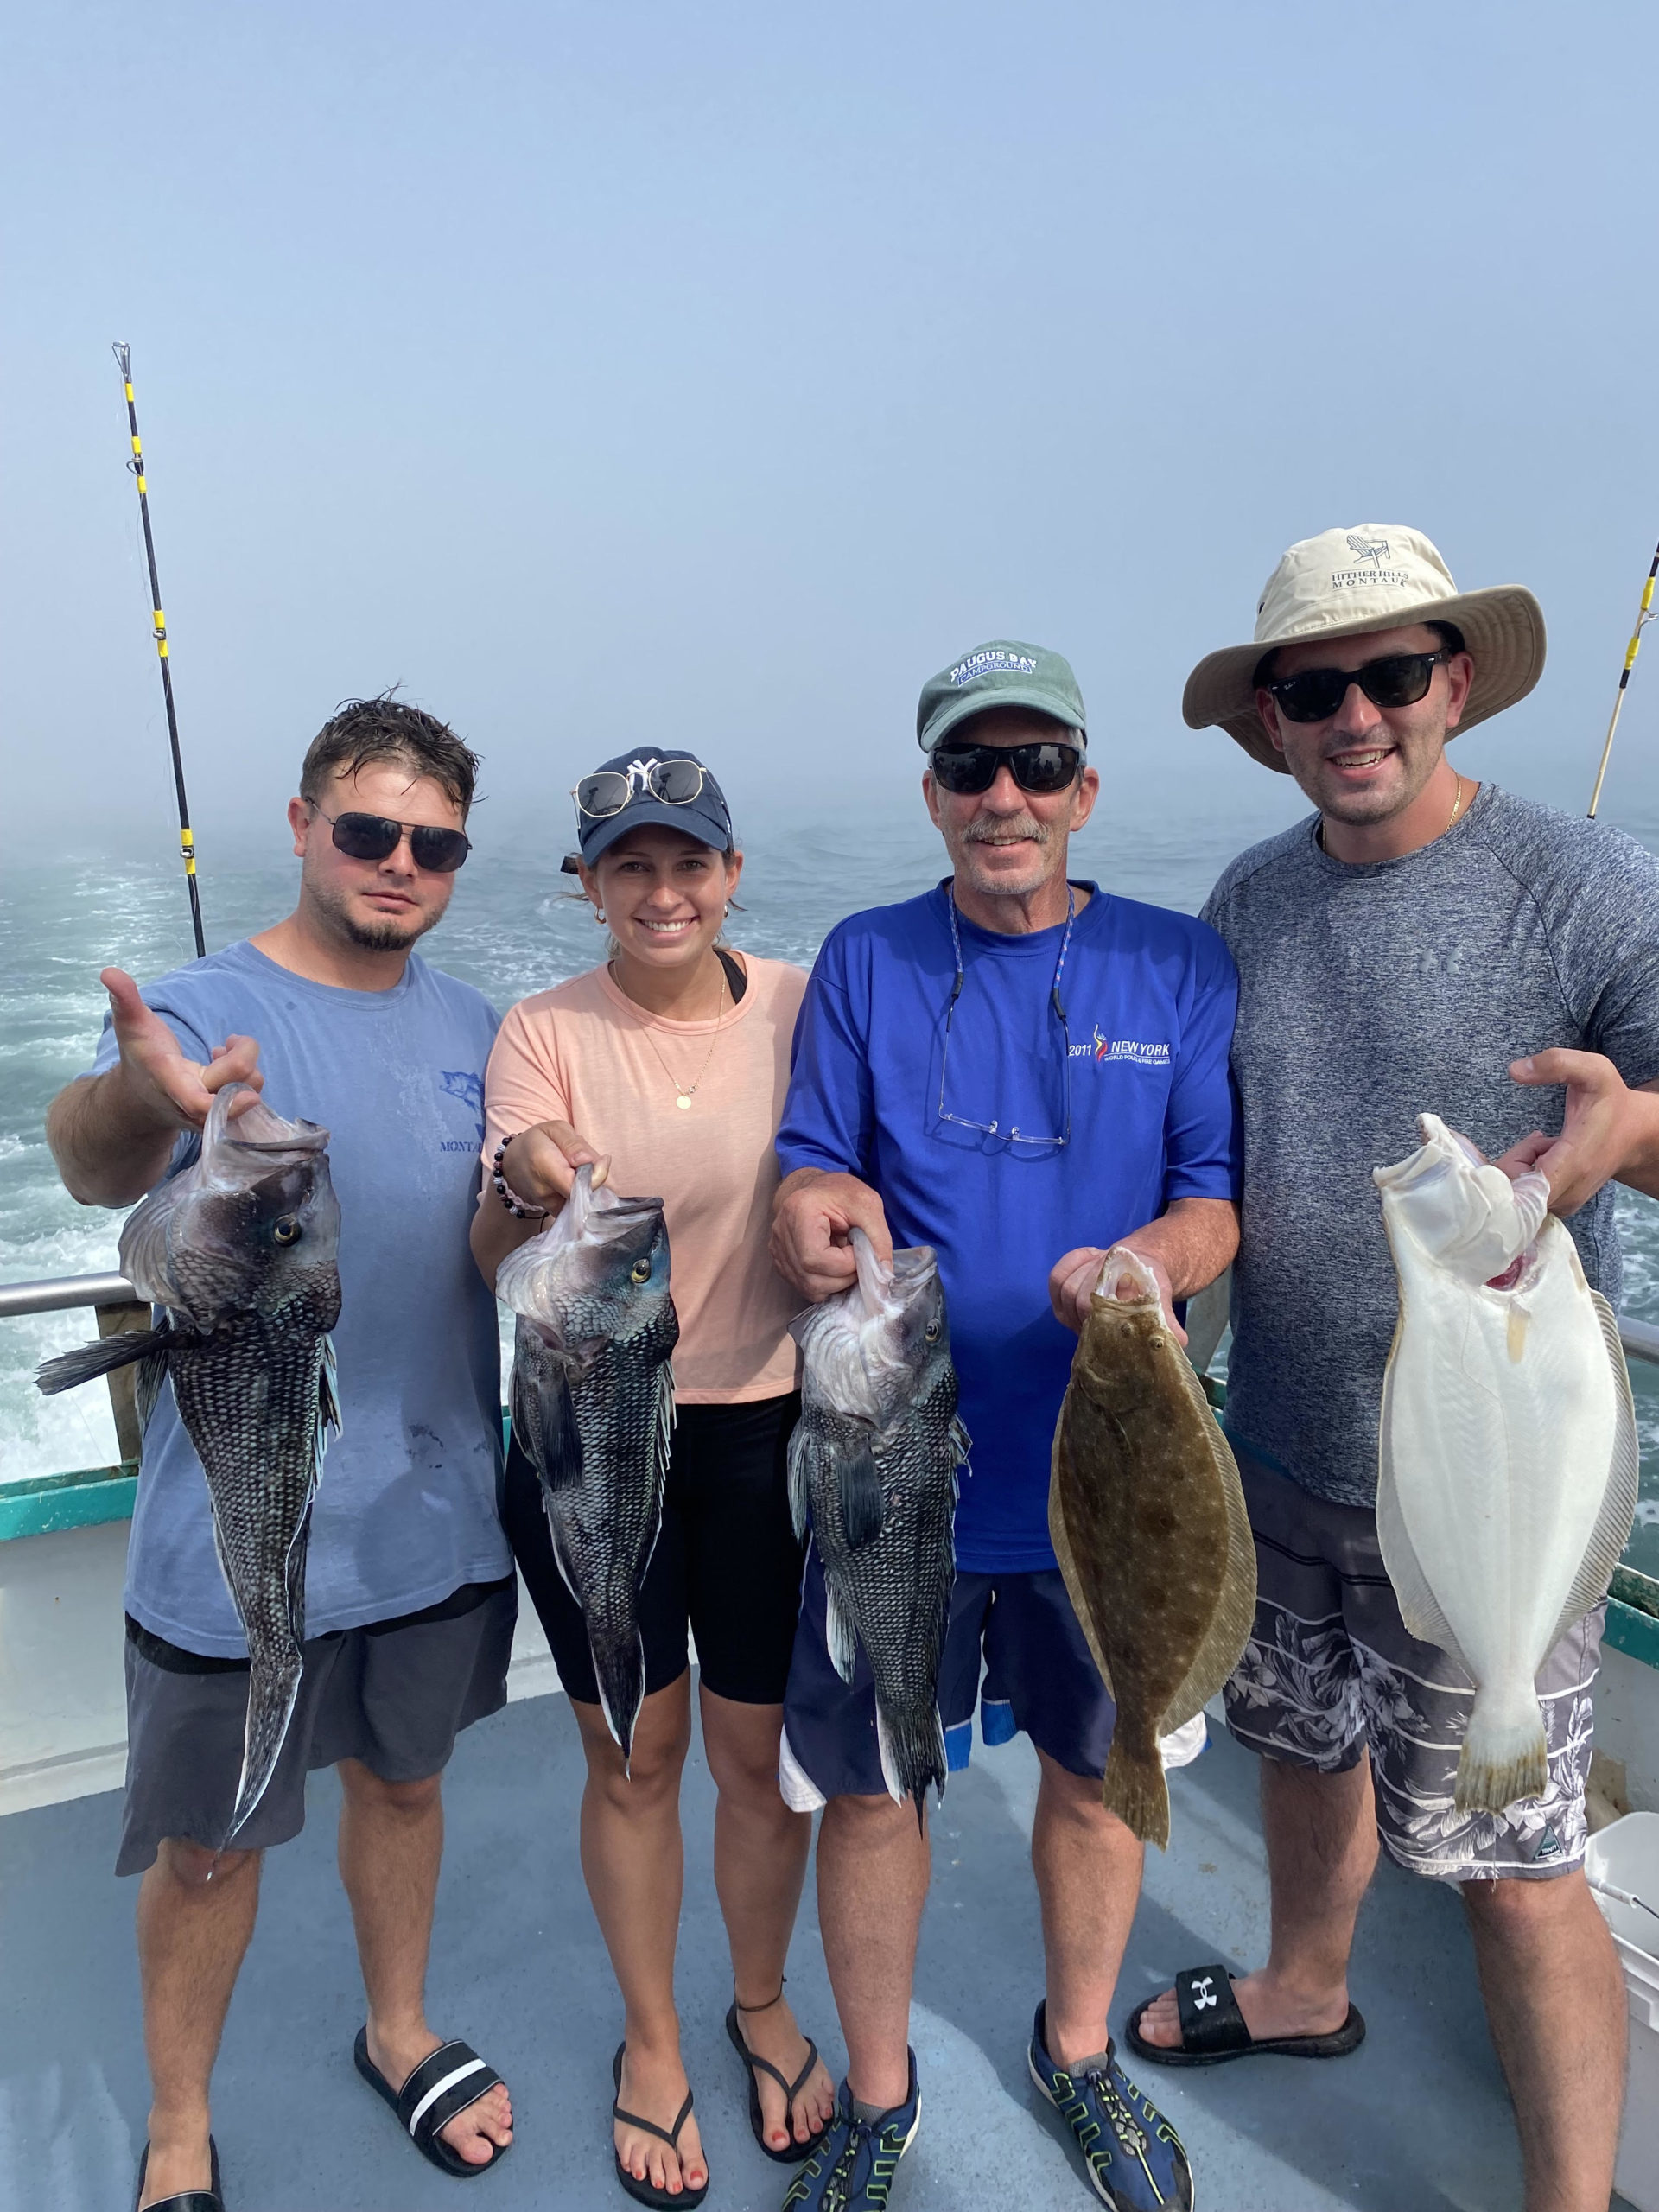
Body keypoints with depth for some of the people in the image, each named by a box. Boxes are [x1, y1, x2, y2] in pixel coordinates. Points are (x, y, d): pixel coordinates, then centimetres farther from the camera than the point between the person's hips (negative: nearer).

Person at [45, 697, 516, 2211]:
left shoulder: (470, 1027, 2)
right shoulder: (204, 1010, -14)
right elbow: (94, 1164, -35)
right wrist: (138, 1099, -58)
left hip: (438, 1509, 5)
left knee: (404, 1777, 24)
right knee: (210, 1846, 13)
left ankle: (398, 2031, 49)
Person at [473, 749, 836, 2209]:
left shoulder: (801, 1005, -4)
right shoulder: (543, 1032, -7)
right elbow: (505, 1270, -12)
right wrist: (526, 1185, -32)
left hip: (767, 1427, 1)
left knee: (760, 1749, 16)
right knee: (634, 1758, 15)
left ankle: (764, 2005, 46)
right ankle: (652, 2038, 43)